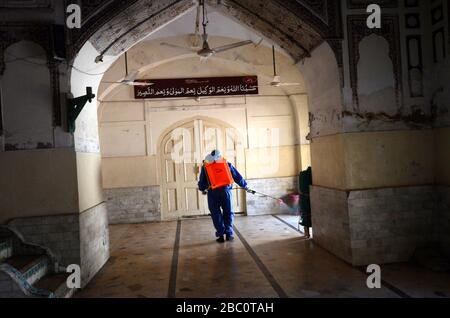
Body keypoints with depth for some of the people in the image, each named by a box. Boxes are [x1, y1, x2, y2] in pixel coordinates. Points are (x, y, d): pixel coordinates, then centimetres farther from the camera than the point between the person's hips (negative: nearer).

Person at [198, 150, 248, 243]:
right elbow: (237, 176, 16)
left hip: (212, 192, 0)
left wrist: (203, 189, 35)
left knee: (216, 214, 9)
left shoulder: (205, 166, 11)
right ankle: (229, 234, 11)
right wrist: (244, 185, 27)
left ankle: (220, 235, 9)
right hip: (225, 190, 1)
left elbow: (202, 180, 16)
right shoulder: (227, 164, 13)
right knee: (228, 212, 13)